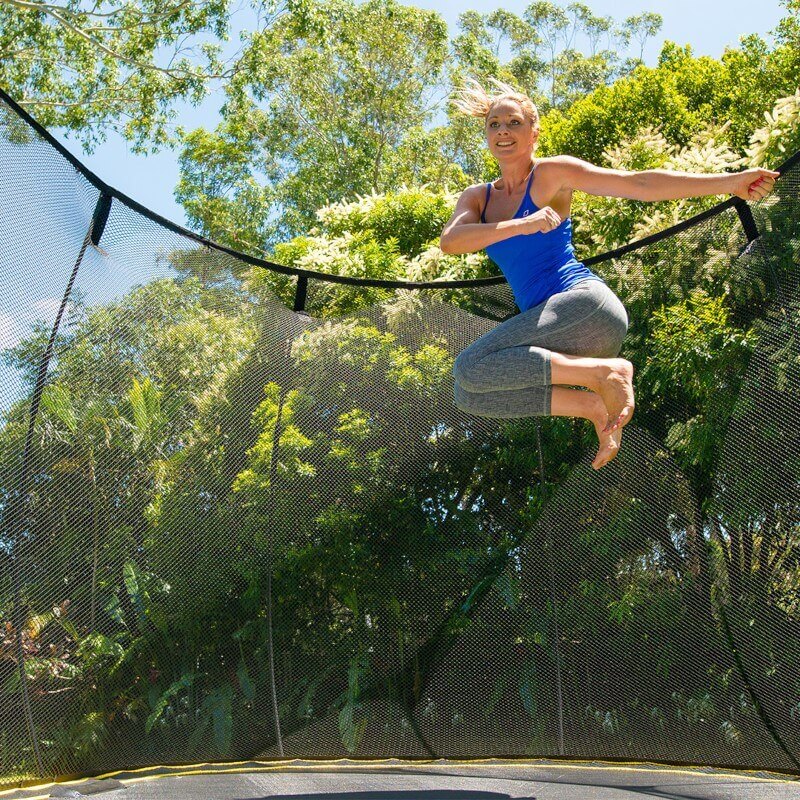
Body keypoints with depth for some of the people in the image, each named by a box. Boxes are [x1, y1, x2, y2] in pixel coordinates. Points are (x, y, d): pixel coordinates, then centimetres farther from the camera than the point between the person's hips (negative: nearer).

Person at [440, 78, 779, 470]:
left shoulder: (551, 174, 2)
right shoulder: (476, 197, 16)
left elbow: (639, 184, -3)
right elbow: (449, 241, -6)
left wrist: (729, 182, -9)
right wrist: (521, 225, -20)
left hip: (584, 304, -7)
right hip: (546, 325, 7)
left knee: (469, 368, -22)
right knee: (468, 394, -4)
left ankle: (606, 372, -17)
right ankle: (593, 406, -6)